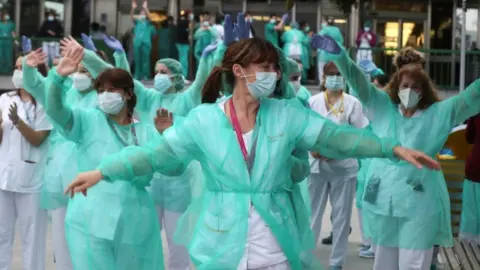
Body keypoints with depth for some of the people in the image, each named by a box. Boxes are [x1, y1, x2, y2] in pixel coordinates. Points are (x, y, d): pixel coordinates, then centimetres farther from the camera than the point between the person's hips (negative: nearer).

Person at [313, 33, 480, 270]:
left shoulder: (437, 114, 1)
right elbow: (358, 80, -2)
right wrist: (337, 54, -15)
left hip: (419, 204, -3)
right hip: (382, 201, 3)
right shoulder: (383, 107, 5)